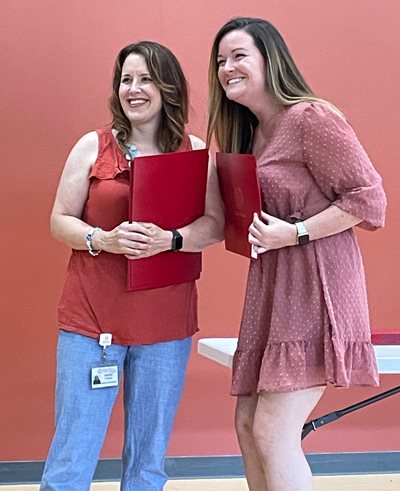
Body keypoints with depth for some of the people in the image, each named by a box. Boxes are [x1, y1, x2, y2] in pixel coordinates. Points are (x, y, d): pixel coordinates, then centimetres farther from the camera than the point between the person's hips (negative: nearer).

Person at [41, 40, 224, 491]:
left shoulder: (193, 151, 6)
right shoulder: (93, 146, 5)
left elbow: (216, 225, 0)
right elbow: (60, 221, 4)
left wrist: (169, 240, -19)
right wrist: (103, 239, -15)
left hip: (165, 322, 1)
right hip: (91, 318, -1)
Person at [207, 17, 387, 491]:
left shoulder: (312, 118, -11)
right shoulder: (249, 132, 16)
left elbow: (370, 198, -14)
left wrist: (293, 233, -19)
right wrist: (249, 231, 3)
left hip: (315, 286, -9)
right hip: (270, 289, 9)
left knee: (273, 432, -10)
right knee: (248, 424, 8)